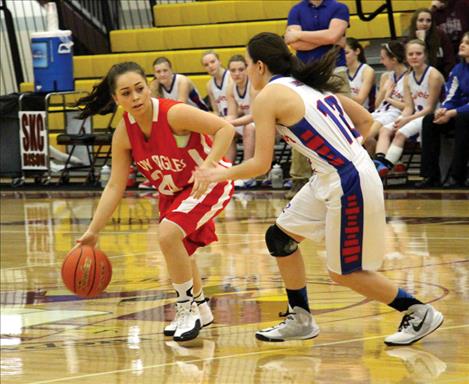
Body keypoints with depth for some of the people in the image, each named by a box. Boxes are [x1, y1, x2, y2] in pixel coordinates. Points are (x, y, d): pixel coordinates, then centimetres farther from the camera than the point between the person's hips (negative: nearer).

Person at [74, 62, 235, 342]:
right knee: (178, 254, 21)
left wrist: (207, 167, -42)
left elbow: (225, 128, -30)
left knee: (169, 234, -27)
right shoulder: (124, 134, -12)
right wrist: (93, 231, -12)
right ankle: (200, 310, 47)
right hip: (172, 192, 8)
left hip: (210, 182, -7)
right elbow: (115, 186, -7)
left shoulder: (173, 113, -30)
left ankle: (188, 310, -10)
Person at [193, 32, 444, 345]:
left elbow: (261, 164, -11)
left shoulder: (268, 96, -10)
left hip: (350, 186, -9)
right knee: (280, 238, 16)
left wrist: (222, 174, 4)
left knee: (344, 273, 5)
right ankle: (300, 320, 26)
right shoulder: (308, 84, 14)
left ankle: (421, 313, 15)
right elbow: (365, 120, 16)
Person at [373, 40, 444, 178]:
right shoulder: (408, 78, 11)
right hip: (415, 116, 7)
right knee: (385, 130, -15)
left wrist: (408, 119, -19)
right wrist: (401, 119, -15)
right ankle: (379, 161, -33)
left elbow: (431, 107, -13)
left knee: (401, 133, -29)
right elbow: (409, 107, 6)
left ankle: (385, 166, -31)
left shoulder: (433, 75, -10)